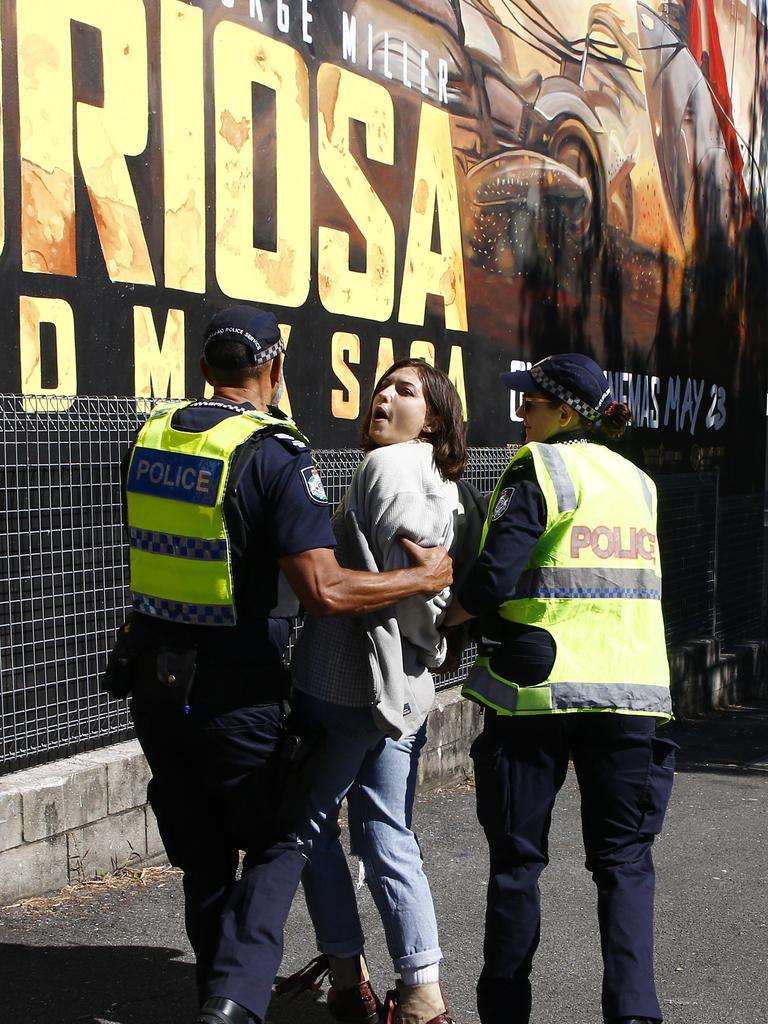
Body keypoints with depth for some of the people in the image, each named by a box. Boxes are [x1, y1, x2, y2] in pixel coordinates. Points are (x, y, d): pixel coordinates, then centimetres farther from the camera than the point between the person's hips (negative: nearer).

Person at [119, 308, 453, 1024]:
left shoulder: (150, 437, 4)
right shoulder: (275, 454, -16)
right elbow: (324, 591, -24)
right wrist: (425, 578, -11)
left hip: (154, 679, 6)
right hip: (234, 690, -5)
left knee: (202, 857, 19)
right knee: (277, 844, 13)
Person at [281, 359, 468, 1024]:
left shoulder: (389, 465, -11)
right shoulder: (443, 487, 16)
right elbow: (433, 587, 13)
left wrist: (424, 643, -3)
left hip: (345, 681, -8)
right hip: (406, 689, 8)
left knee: (311, 822, 10)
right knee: (388, 839, 11)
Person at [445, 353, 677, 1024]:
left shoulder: (537, 470, -5)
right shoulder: (639, 482, 14)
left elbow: (494, 577, -16)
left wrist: (447, 619, 3)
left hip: (538, 688, -4)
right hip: (629, 690, 4)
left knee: (517, 856, 8)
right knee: (623, 855, 9)